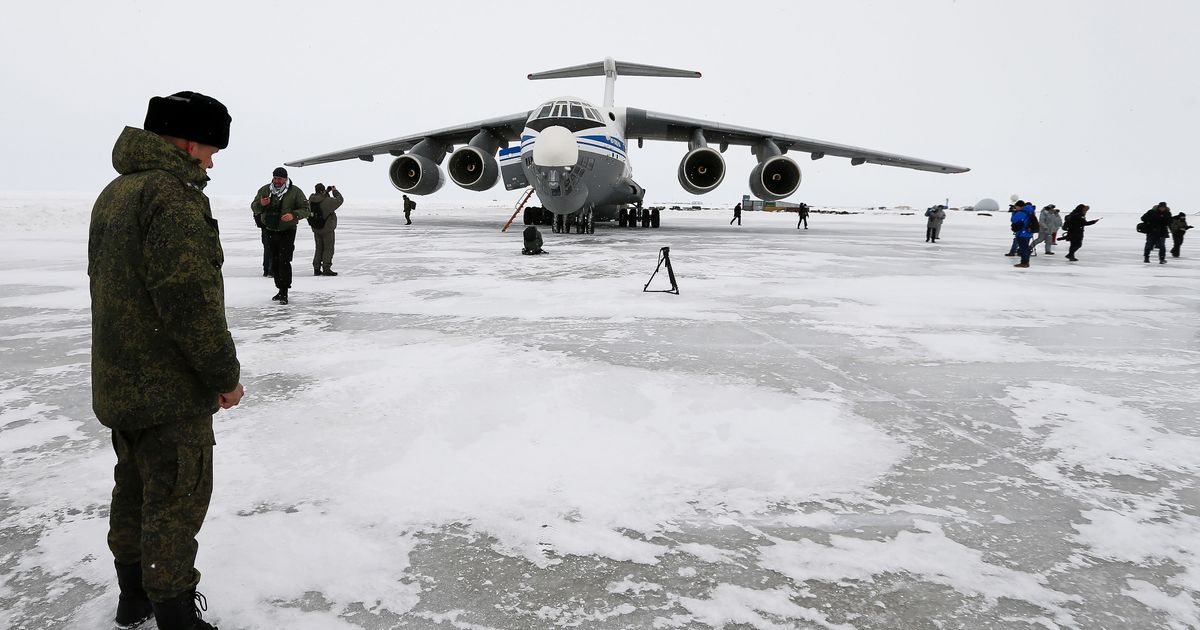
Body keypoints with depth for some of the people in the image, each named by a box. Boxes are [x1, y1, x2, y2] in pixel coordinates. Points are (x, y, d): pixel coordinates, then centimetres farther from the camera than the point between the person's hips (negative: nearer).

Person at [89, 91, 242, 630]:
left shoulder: (114, 194, 11)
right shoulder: (173, 196, -21)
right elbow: (189, 302, -26)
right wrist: (225, 374, -17)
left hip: (118, 382, 10)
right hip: (170, 389, -10)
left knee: (135, 487, 21)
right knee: (175, 500, 2)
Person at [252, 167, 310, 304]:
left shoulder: (295, 192, -5)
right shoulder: (265, 190, 4)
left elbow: (306, 209, -6)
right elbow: (254, 207, 5)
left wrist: (293, 215, -24)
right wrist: (261, 204, -18)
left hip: (287, 232, -5)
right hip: (270, 232, 5)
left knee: (284, 261, -13)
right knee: (274, 262, 11)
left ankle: (284, 292, -10)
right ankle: (280, 289, 22)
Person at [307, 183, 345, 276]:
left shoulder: (311, 199, -3)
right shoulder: (327, 201, -21)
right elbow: (339, 200, -9)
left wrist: (327, 192, 8)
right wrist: (335, 191, 5)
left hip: (316, 229, 6)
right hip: (327, 229, -6)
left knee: (319, 248, 17)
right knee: (328, 249, 3)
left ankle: (316, 268, 18)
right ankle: (326, 269, 1)